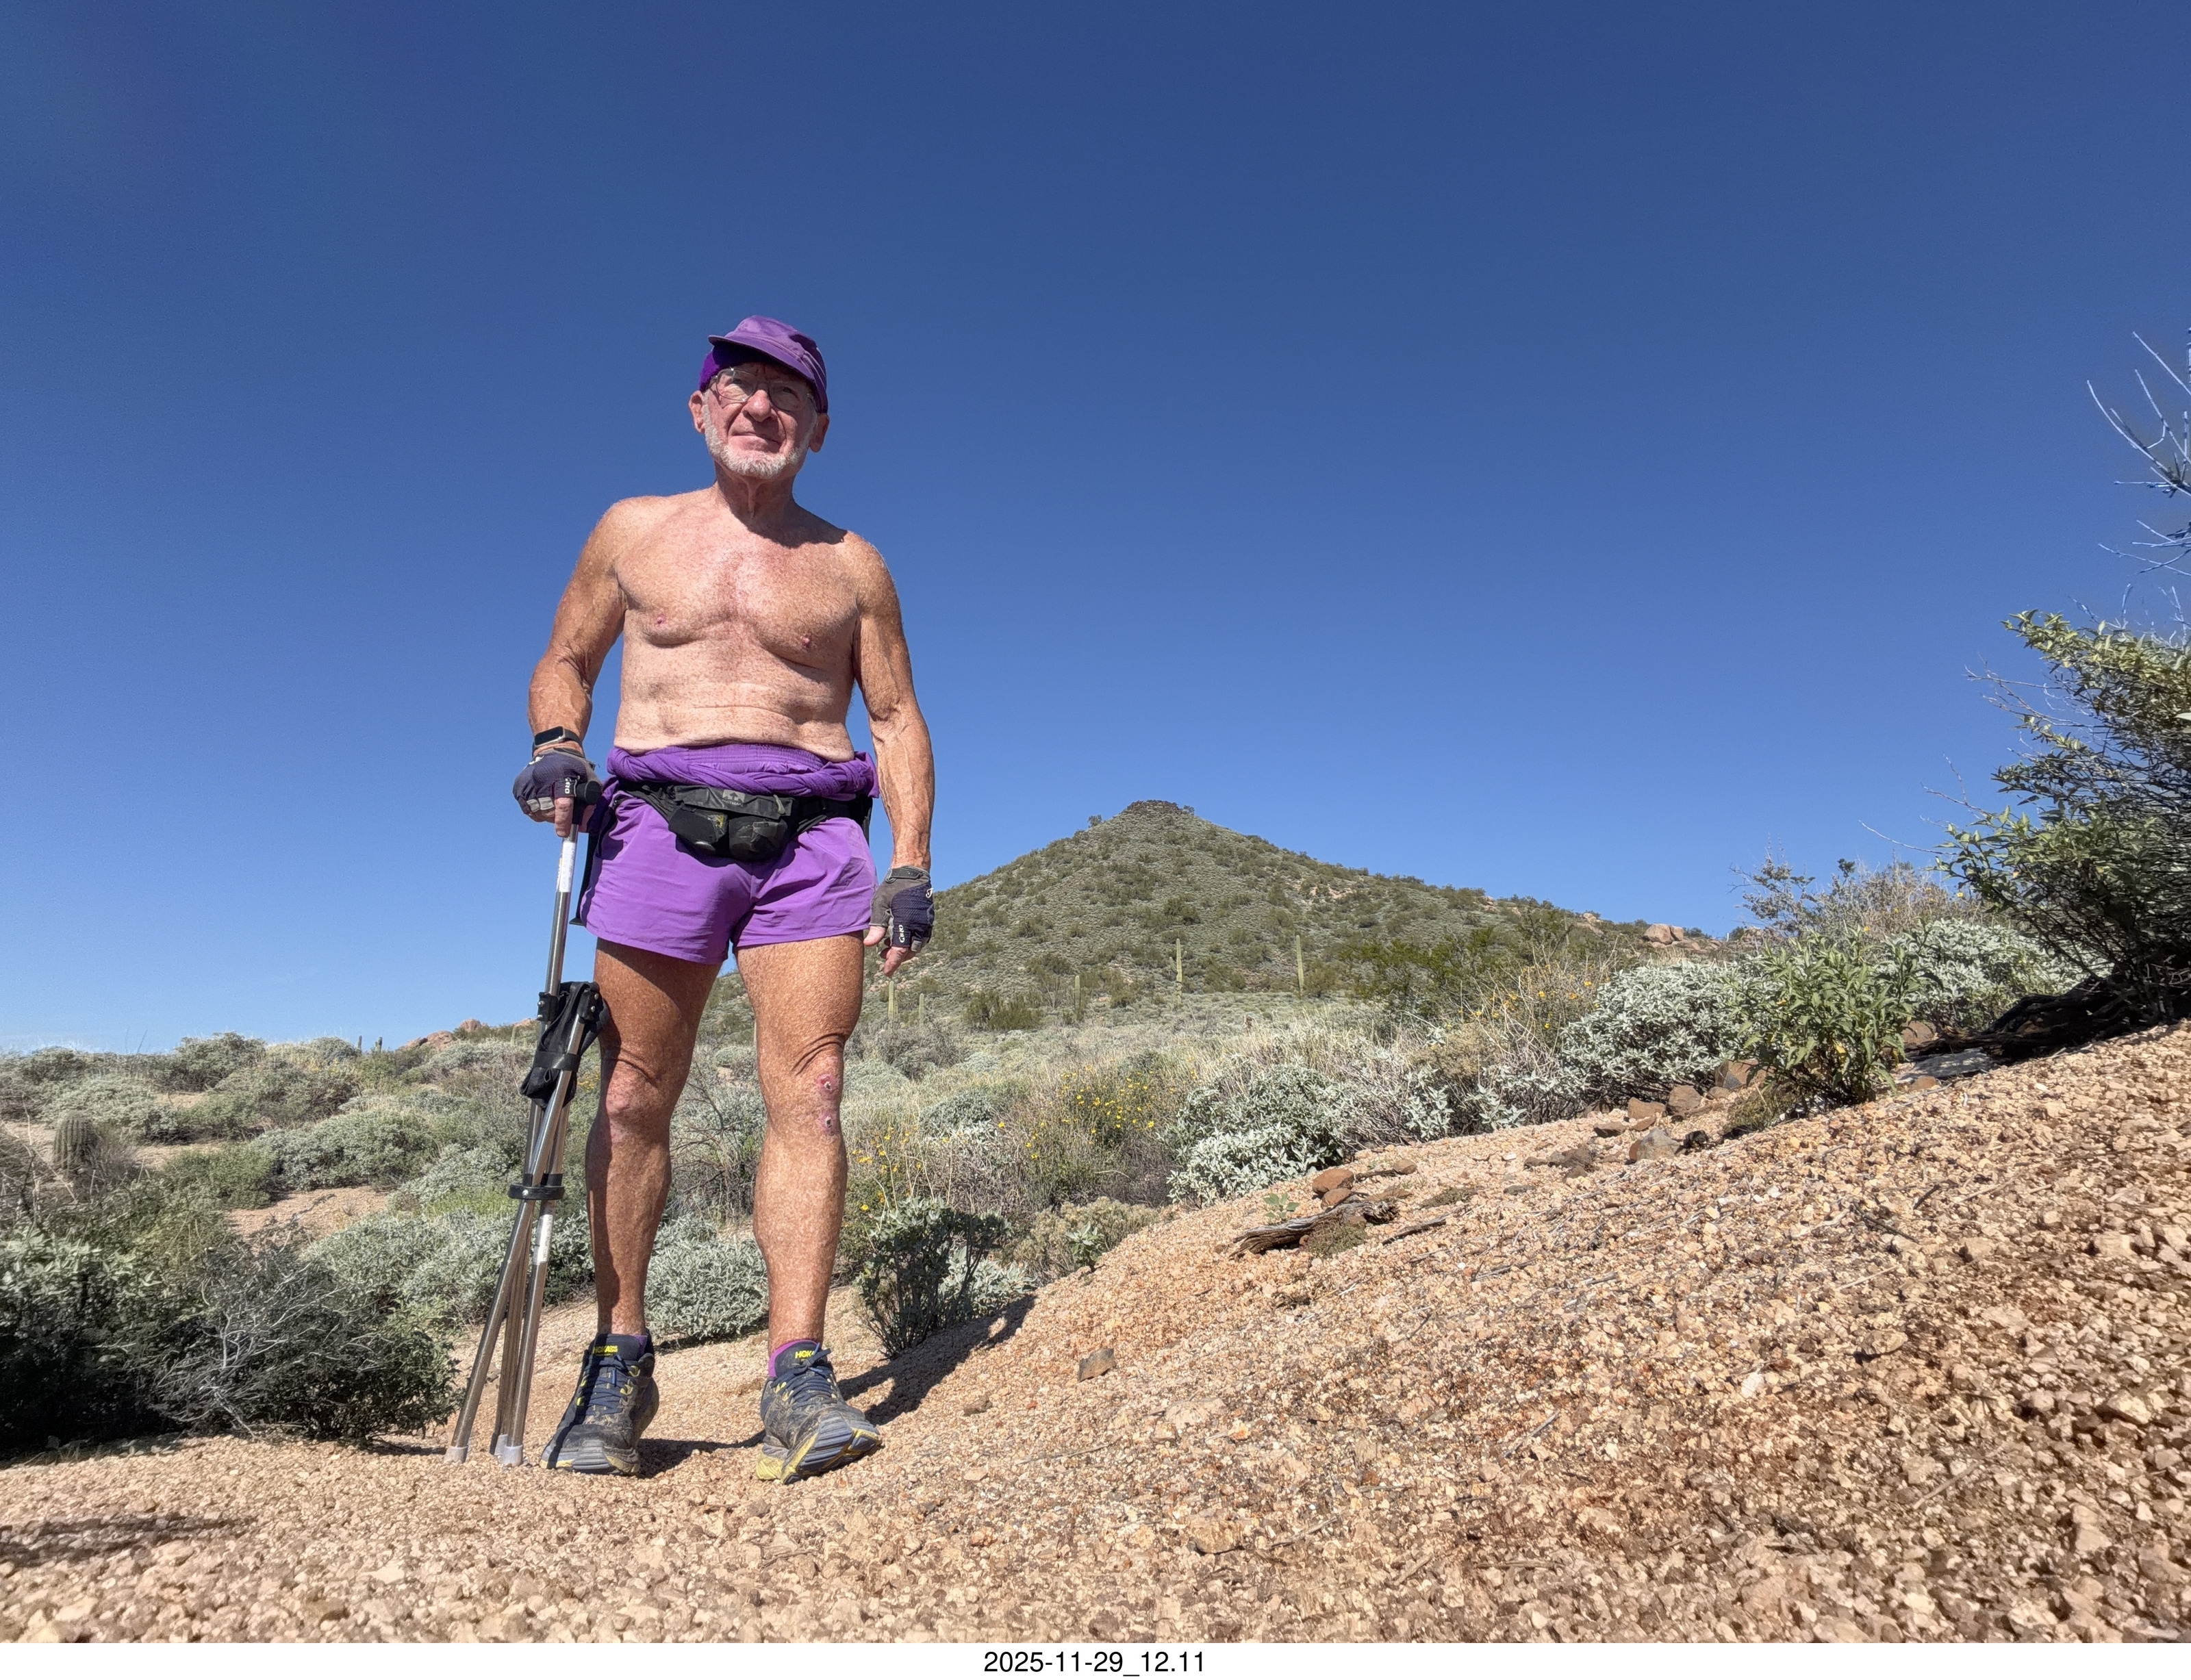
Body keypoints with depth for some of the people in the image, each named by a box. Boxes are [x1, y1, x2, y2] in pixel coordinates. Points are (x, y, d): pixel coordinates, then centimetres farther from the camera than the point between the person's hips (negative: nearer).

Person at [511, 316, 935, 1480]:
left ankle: (798, 1374, -4)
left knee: (807, 1095, -9)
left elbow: (898, 720, 11)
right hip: (661, 818, 1)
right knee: (634, 1098, 2)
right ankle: (619, 1360, 17)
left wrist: (912, 867, 0)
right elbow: (565, 661, 21)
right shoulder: (633, 531, 15)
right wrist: (555, 745, -2)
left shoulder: (851, 566, 13)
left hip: (811, 830, 0)